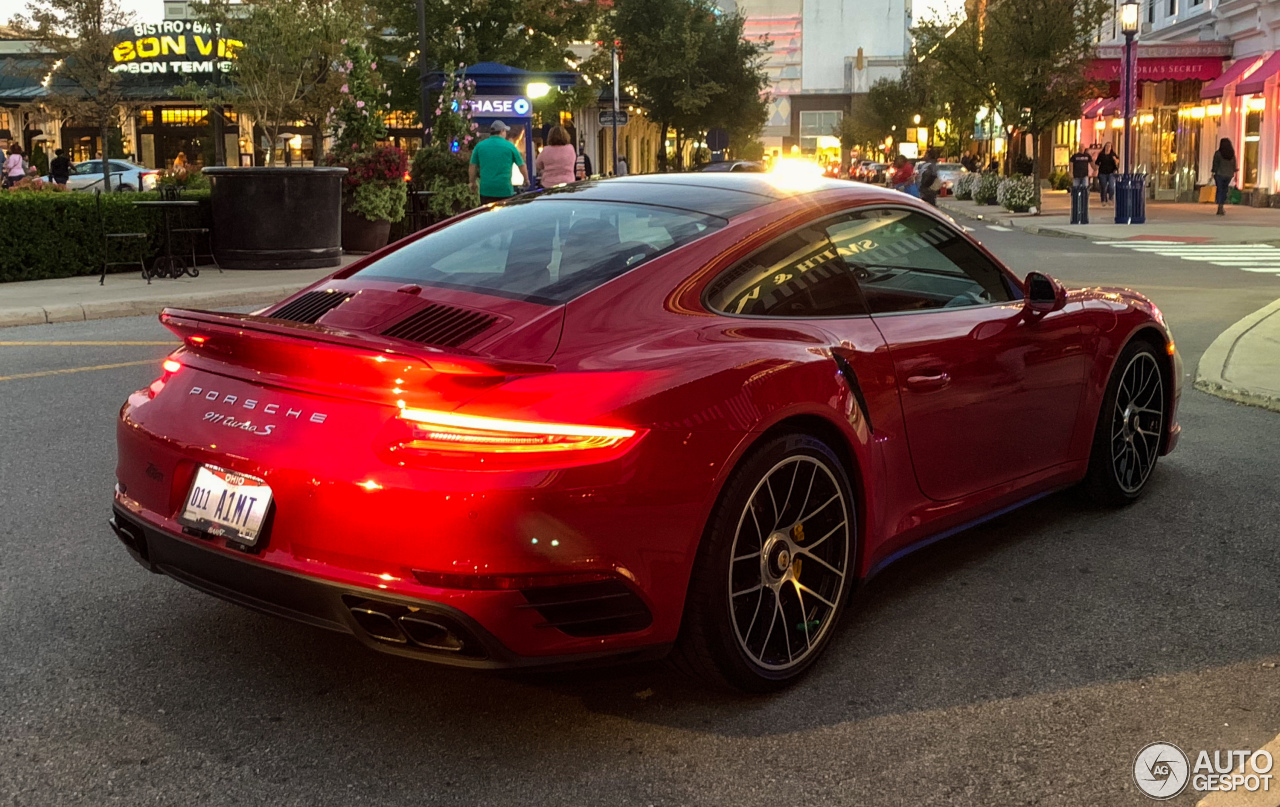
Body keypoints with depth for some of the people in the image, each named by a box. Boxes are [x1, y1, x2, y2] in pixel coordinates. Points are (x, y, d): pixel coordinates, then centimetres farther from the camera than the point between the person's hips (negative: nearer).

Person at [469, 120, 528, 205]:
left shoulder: (479, 146, 6)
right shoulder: (510, 146, 1)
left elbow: (472, 167, 7)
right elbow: (521, 166, 9)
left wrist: (473, 182, 23)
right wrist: (526, 180, 27)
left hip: (485, 189, 2)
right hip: (505, 190, -2)